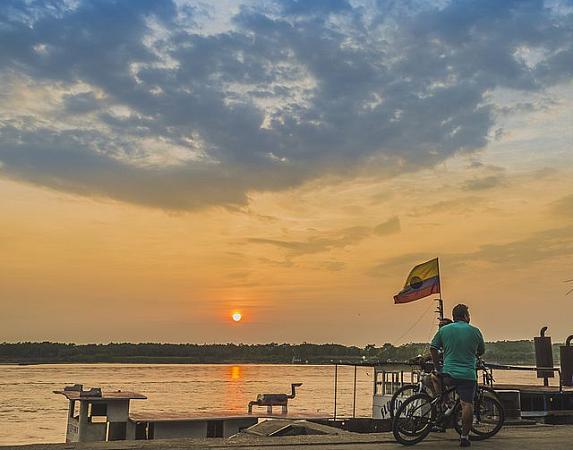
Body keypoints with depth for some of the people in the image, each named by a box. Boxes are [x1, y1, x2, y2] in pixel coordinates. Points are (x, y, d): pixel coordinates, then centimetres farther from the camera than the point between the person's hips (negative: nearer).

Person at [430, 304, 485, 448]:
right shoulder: (475, 331, 3)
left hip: (448, 374, 1)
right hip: (468, 374, -1)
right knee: (467, 404, 0)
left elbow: (433, 348, 3)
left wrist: (438, 367, 13)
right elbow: (481, 351, 16)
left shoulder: (443, 330, 5)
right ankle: (464, 437, 0)